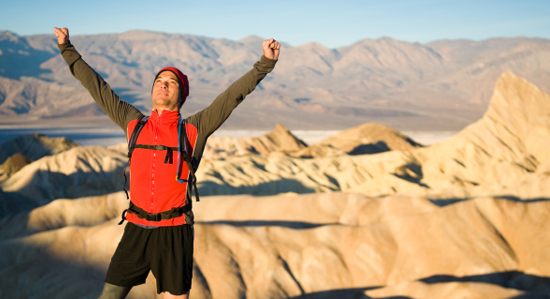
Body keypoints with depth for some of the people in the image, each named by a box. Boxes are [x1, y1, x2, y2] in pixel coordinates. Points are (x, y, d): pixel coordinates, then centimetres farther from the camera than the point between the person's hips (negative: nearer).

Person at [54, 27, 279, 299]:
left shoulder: (194, 130, 1)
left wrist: (265, 63, -10)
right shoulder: (134, 124, 9)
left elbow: (233, 95, -4)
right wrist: (67, 49, 21)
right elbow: (98, 88, 16)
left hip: (174, 233, -2)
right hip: (136, 230, 3)